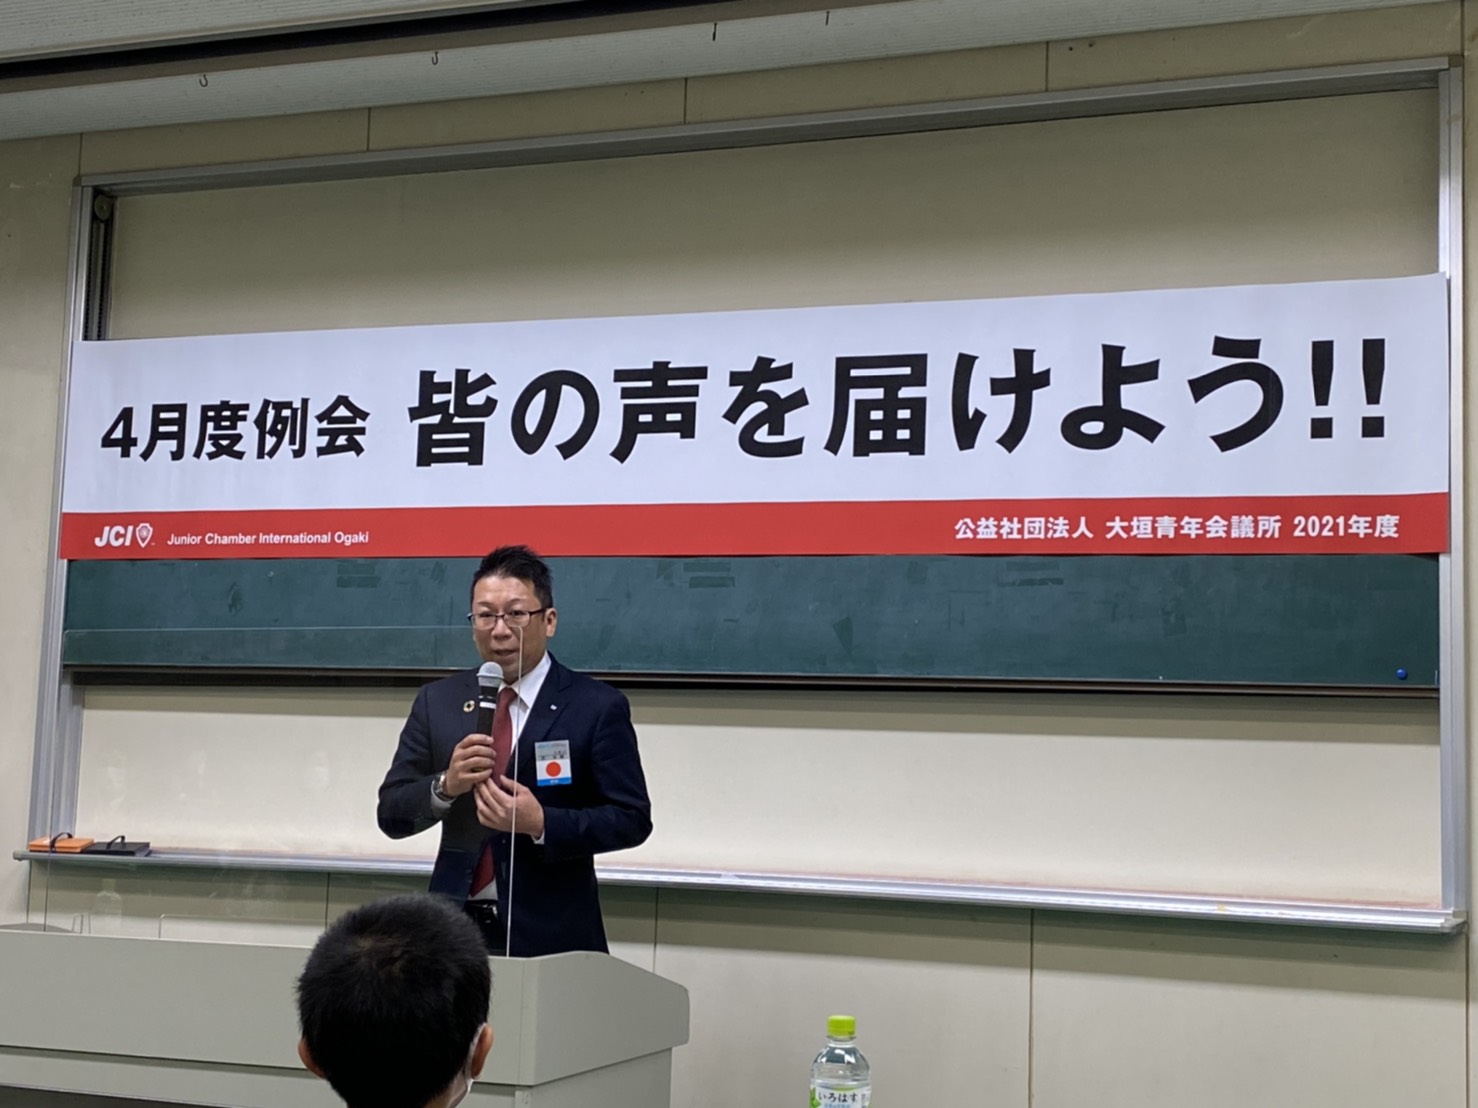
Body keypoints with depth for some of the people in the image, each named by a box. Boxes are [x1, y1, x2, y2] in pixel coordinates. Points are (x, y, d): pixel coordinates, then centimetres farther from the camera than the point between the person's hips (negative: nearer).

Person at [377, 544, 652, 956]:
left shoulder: (597, 706, -5)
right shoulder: (437, 701, 5)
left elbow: (632, 819, -6)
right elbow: (391, 814, 4)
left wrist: (542, 824, -20)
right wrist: (444, 786, -16)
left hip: (550, 935, -2)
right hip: (455, 927, 3)